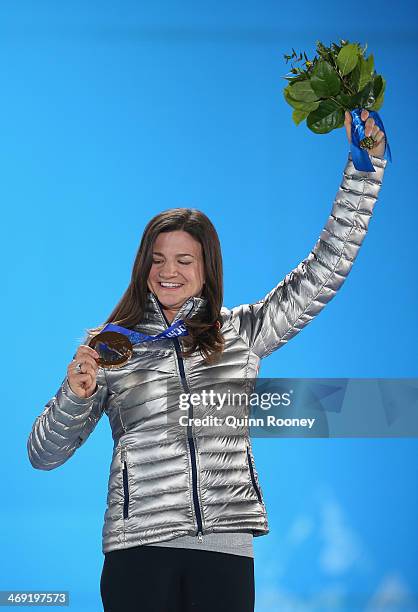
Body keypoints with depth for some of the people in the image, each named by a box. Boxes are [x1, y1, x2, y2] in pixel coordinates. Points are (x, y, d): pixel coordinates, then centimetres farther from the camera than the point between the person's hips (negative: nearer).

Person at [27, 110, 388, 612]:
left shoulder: (243, 331, 10)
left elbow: (324, 270, 8)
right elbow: (44, 454, 6)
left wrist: (365, 165, 3)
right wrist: (76, 395, -14)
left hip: (226, 547, 1)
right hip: (139, 550, -1)